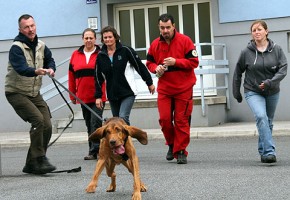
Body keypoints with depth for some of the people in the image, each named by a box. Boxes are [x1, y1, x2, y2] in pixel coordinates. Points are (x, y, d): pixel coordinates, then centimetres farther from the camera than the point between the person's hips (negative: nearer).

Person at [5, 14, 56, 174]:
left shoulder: (41, 46, 5)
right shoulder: (16, 48, -16)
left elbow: (49, 59, 22)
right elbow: (21, 68, -32)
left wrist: (51, 68, -1)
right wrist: (36, 71, -50)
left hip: (34, 93, 7)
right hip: (16, 93, -7)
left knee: (47, 126, -3)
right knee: (38, 120, -25)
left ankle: (31, 164, 9)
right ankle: (39, 160, -20)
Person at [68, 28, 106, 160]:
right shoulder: (75, 55, 9)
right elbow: (71, 76, 12)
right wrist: (72, 95, 11)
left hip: (98, 96, -4)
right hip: (83, 97, 4)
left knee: (95, 122, -11)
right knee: (89, 124, 10)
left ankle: (95, 151, -9)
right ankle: (93, 151, 17)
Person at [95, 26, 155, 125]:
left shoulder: (125, 50, -7)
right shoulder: (100, 56, 5)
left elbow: (140, 66, -2)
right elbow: (98, 78, 10)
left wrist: (149, 83, 1)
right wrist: (98, 96, 7)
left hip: (128, 92, -5)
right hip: (112, 94, 5)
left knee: (123, 118, -20)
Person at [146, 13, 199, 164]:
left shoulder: (185, 41, -7)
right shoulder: (155, 44, 4)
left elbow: (194, 62, -9)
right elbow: (149, 62, 16)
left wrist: (176, 62, -20)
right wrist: (156, 68, -6)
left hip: (183, 89, -3)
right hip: (164, 88, 3)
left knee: (182, 121, -2)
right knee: (164, 119, -2)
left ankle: (180, 151, 7)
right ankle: (172, 144, 22)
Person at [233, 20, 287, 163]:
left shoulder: (276, 49, -5)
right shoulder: (246, 52, -6)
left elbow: (283, 69, -11)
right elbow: (238, 72, 5)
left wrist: (270, 82, -26)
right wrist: (236, 92, 8)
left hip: (272, 92, 2)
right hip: (253, 92, -2)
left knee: (268, 122, 12)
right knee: (261, 117, -24)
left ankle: (263, 151, 29)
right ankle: (269, 152, -28)